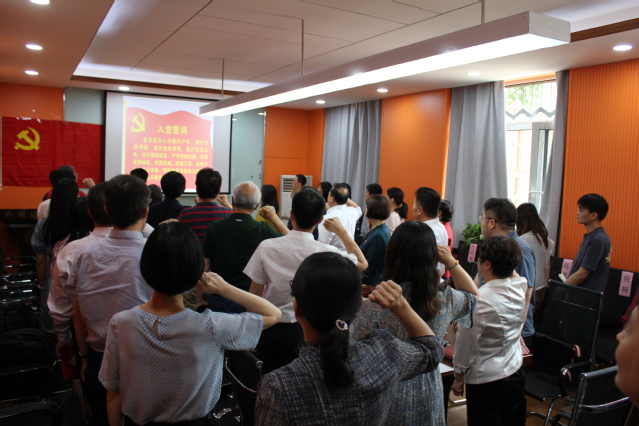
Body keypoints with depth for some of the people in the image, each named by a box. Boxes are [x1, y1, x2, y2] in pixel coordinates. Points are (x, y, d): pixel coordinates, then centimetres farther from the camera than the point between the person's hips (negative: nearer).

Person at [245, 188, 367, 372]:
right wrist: (342, 231, 12)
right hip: (307, 332, 0)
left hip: (271, 330, 1)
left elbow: (254, 295, -4)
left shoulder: (266, 247, -12)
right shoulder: (327, 253, -13)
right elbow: (362, 263, 6)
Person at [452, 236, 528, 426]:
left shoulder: (478, 300, -25)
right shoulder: (520, 288, -8)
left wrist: (459, 377, -4)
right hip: (515, 373, 7)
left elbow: (467, 343, -16)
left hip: (485, 380, -6)